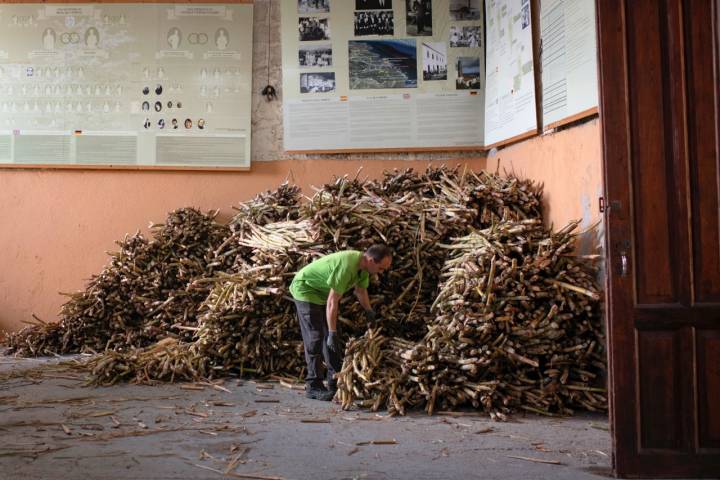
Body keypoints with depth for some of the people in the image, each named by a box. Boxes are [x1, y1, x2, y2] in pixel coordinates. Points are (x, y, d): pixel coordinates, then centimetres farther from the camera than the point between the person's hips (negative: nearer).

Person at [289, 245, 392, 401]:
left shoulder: (363, 265, -7)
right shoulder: (346, 266, -36)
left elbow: (361, 290, 12)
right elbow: (332, 301, -33)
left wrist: (370, 313, 10)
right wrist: (332, 332, -30)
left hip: (322, 292, 9)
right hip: (305, 289, -9)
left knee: (332, 338, 8)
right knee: (315, 338, -11)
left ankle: (335, 382, 15)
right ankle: (313, 387, -6)